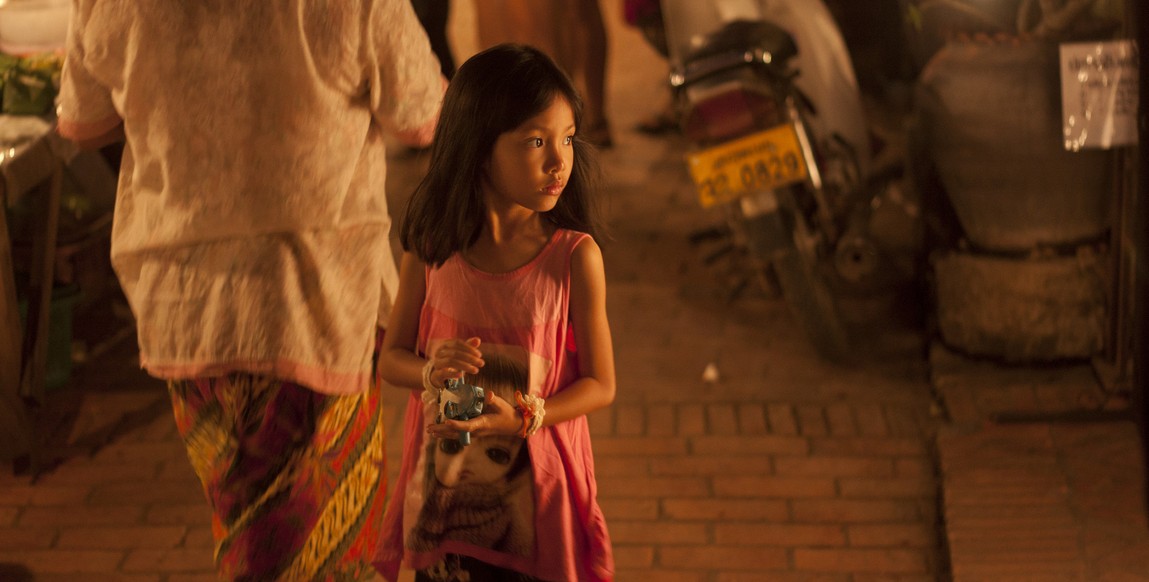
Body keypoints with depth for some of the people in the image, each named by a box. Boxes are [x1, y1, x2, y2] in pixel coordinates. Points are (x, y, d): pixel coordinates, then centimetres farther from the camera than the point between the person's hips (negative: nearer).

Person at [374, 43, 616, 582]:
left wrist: (523, 419, -22)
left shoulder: (575, 257, -14)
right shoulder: (430, 249, -8)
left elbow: (600, 384, -7)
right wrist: (430, 371, -18)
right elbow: (390, 358, 3)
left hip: (538, 476, -1)